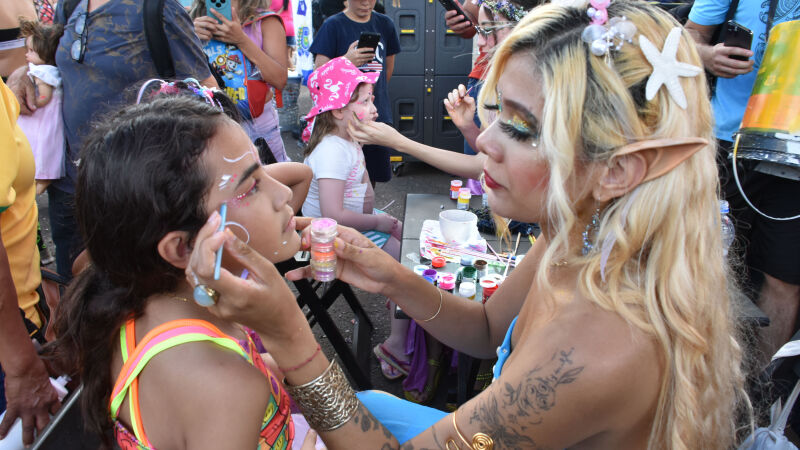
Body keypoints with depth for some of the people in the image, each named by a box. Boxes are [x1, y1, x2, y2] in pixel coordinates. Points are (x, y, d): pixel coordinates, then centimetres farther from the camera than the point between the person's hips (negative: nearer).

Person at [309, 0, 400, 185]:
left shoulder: (384, 24, 11)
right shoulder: (333, 25, -2)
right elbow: (320, 69, -8)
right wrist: (347, 60, -24)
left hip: (378, 114, 4)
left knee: (373, 175, 10)